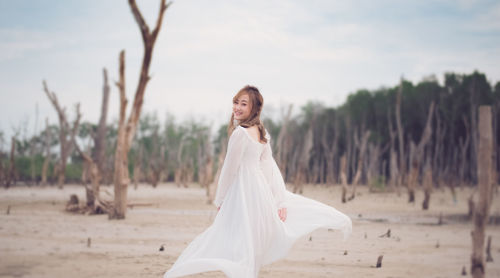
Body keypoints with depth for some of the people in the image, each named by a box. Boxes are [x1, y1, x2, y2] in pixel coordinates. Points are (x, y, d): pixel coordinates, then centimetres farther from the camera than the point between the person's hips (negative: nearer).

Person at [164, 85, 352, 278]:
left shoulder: (240, 133, -16)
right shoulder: (262, 132, 9)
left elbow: (230, 169, -12)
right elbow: (269, 166, 10)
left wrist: (219, 200, -2)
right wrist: (280, 200, 10)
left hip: (243, 193, -9)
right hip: (261, 188, 9)